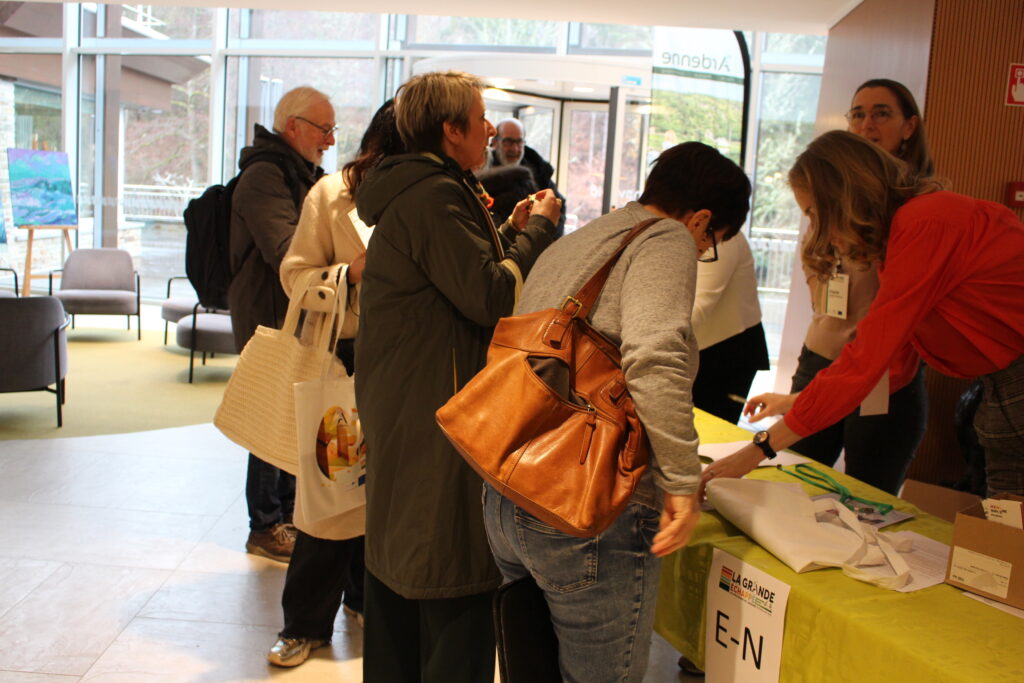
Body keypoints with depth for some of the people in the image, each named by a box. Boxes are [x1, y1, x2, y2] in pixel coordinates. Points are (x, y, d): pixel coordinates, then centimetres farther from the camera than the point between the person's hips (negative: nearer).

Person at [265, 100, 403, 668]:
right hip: (342, 359, -3)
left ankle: (364, 595, 35)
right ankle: (307, 622, 18)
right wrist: (353, 273, -20)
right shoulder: (332, 194, -6)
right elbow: (295, 275, -5)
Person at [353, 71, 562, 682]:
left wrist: (513, 233, 10)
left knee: (397, 554, 19)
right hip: (438, 413, -11)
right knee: (454, 579, -2)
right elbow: (491, 297, -21)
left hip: (395, 405, 11)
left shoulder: (412, 190, 16)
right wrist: (538, 228, -9)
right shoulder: (436, 196, -17)